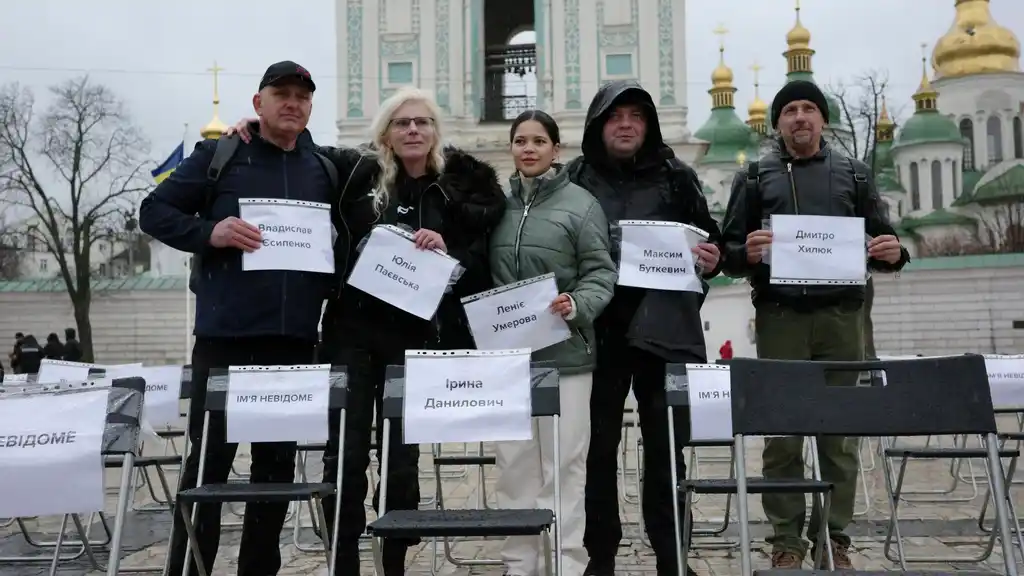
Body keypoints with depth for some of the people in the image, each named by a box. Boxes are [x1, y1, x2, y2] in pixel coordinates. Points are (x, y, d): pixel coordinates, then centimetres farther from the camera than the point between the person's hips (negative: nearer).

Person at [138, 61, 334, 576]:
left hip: (294, 339, 4)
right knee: (210, 456, 1)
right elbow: (154, 211, 1)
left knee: (278, 459, 11)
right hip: (226, 335, -3)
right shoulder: (219, 155, 3)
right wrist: (210, 233, -15)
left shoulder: (325, 168, 13)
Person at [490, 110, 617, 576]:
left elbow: (600, 273, -4)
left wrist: (575, 306, -22)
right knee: (514, 463, 9)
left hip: (564, 352, -3)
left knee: (563, 462, 3)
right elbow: (484, 272, 15)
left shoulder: (581, 204, -1)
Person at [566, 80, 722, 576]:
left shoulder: (676, 177, 8)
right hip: (596, 330, 0)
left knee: (666, 447, 5)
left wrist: (711, 260, -9)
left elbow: (709, 242, 12)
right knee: (598, 447, 6)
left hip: (663, 328, 0)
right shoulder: (574, 179, 6)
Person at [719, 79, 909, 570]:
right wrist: (747, 253, -18)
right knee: (781, 432, 0)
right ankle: (786, 540, 10)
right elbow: (729, 251, 4)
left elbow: (880, 240, 13)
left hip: (840, 315, 2)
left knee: (840, 431, 5)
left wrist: (893, 253, -10)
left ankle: (835, 538, 16)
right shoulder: (755, 177, 8)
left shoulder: (852, 175, 13)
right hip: (780, 317, -1)